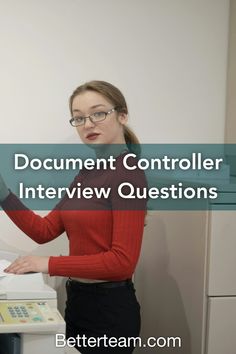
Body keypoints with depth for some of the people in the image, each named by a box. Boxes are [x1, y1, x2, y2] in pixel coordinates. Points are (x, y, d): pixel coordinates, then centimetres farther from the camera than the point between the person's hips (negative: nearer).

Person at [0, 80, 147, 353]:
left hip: (110, 309, -8)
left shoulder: (127, 173, -16)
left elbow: (122, 261, -22)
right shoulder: (88, 172, 10)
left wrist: (49, 264, -22)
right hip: (78, 303, 8)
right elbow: (44, 230, 7)